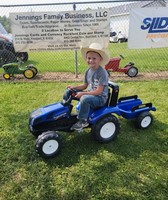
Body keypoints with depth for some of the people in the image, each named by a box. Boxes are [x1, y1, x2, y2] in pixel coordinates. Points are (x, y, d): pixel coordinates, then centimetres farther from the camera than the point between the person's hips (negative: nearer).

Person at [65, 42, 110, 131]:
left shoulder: (102, 73, -20)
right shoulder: (88, 71, 3)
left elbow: (99, 91, -24)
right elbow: (85, 85, 11)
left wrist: (83, 93, -26)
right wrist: (74, 87, -5)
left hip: (100, 98, -8)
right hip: (90, 94, 8)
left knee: (84, 98, -37)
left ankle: (83, 121, -19)